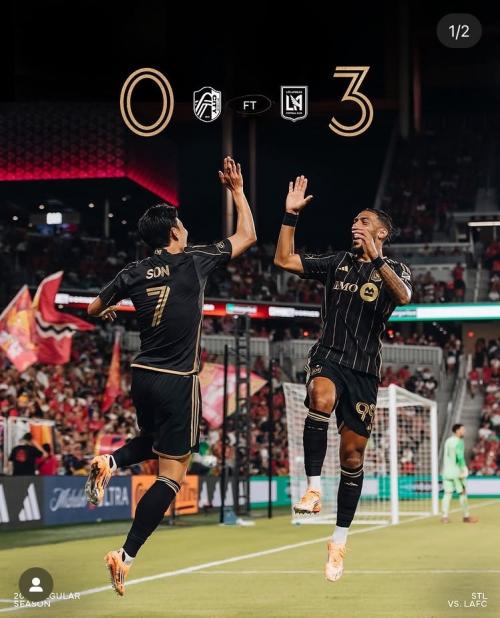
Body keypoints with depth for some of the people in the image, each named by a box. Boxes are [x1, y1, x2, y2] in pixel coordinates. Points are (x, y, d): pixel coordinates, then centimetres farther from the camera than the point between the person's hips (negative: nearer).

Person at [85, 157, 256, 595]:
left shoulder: (134, 274, 3)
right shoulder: (194, 262, -8)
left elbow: (95, 309, 19)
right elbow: (247, 236, 6)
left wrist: (108, 310, 42)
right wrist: (237, 190, 16)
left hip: (143, 375, 5)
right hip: (177, 380, -5)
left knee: (153, 442, 32)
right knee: (172, 474, -1)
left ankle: (109, 463, 1)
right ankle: (126, 556, -11)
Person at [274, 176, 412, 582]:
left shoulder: (395, 270, 2)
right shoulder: (338, 263, 11)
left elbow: (403, 296, -21)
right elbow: (284, 260, 6)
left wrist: (375, 259, -34)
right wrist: (291, 214, -1)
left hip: (364, 368, 0)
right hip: (328, 355, 0)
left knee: (353, 454, 3)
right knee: (322, 399, -37)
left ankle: (340, 542, 14)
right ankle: (313, 487, -28)